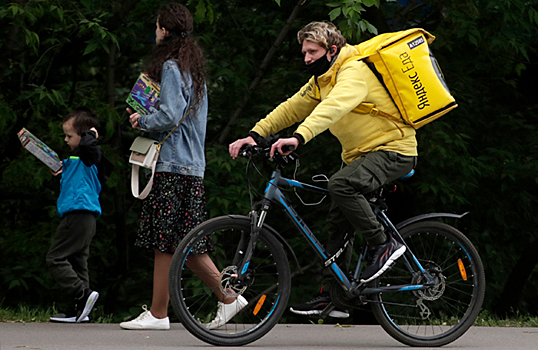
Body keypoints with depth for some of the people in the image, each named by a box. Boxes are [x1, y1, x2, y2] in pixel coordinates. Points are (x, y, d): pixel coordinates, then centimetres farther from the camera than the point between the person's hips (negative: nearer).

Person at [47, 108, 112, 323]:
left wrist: (90, 133, -15)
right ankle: (78, 311, 9)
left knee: (56, 258, -10)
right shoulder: (79, 158, 21)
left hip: (78, 214, -11)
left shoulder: (88, 155, -11)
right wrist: (64, 171, 21)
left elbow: (87, 144, -35)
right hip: (87, 217, 11)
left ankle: (83, 295, -18)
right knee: (78, 261, 10)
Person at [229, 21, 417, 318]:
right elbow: (291, 109, 8)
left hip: (394, 150, -10)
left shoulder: (354, 72, -21)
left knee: (341, 184, -32)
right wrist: (255, 134, -6)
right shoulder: (321, 80, 10)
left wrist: (299, 137, -52)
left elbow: (333, 107, -38)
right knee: (338, 222, 5)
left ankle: (383, 245, -19)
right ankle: (332, 296, 10)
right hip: (361, 154, 10)